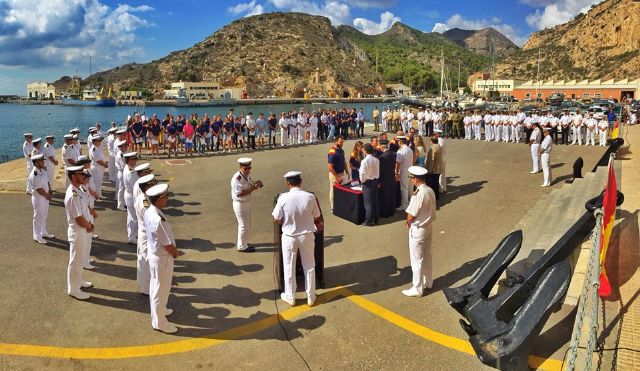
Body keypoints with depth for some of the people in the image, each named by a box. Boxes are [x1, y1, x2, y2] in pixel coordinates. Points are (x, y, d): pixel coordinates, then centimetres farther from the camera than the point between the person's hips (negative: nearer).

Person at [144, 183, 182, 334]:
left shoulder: (149, 212, -4)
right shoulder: (158, 220, -33)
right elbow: (168, 245, -25)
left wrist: (173, 250, 7)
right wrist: (176, 253, -5)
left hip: (153, 253, 9)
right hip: (162, 258, -9)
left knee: (155, 286, 26)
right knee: (161, 289, 8)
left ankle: (159, 310, 48)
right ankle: (159, 322, 24)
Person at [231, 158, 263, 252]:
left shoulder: (247, 175, 2)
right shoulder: (237, 178, -26)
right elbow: (239, 193, -30)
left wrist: (256, 183, -3)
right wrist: (252, 189, -27)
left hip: (247, 202, 9)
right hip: (240, 204, -9)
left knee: (248, 224, 20)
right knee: (244, 225, 0)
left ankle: (245, 242, 36)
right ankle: (242, 246, 15)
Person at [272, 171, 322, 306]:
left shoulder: (283, 198, -17)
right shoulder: (310, 197, -14)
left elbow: (276, 220, -11)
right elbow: (317, 218, -3)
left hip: (289, 237, -1)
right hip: (307, 236, 1)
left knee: (289, 268, 15)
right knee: (309, 267, 16)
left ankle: (290, 297, 28)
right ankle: (311, 297, 28)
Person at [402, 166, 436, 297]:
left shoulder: (418, 195, -27)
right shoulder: (430, 191, -1)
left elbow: (411, 216, -21)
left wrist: (409, 222, 1)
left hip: (418, 230, -9)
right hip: (428, 226, 9)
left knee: (417, 260, 4)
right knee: (427, 256, 22)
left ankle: (417, 288, 15)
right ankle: (428, 282, 37)